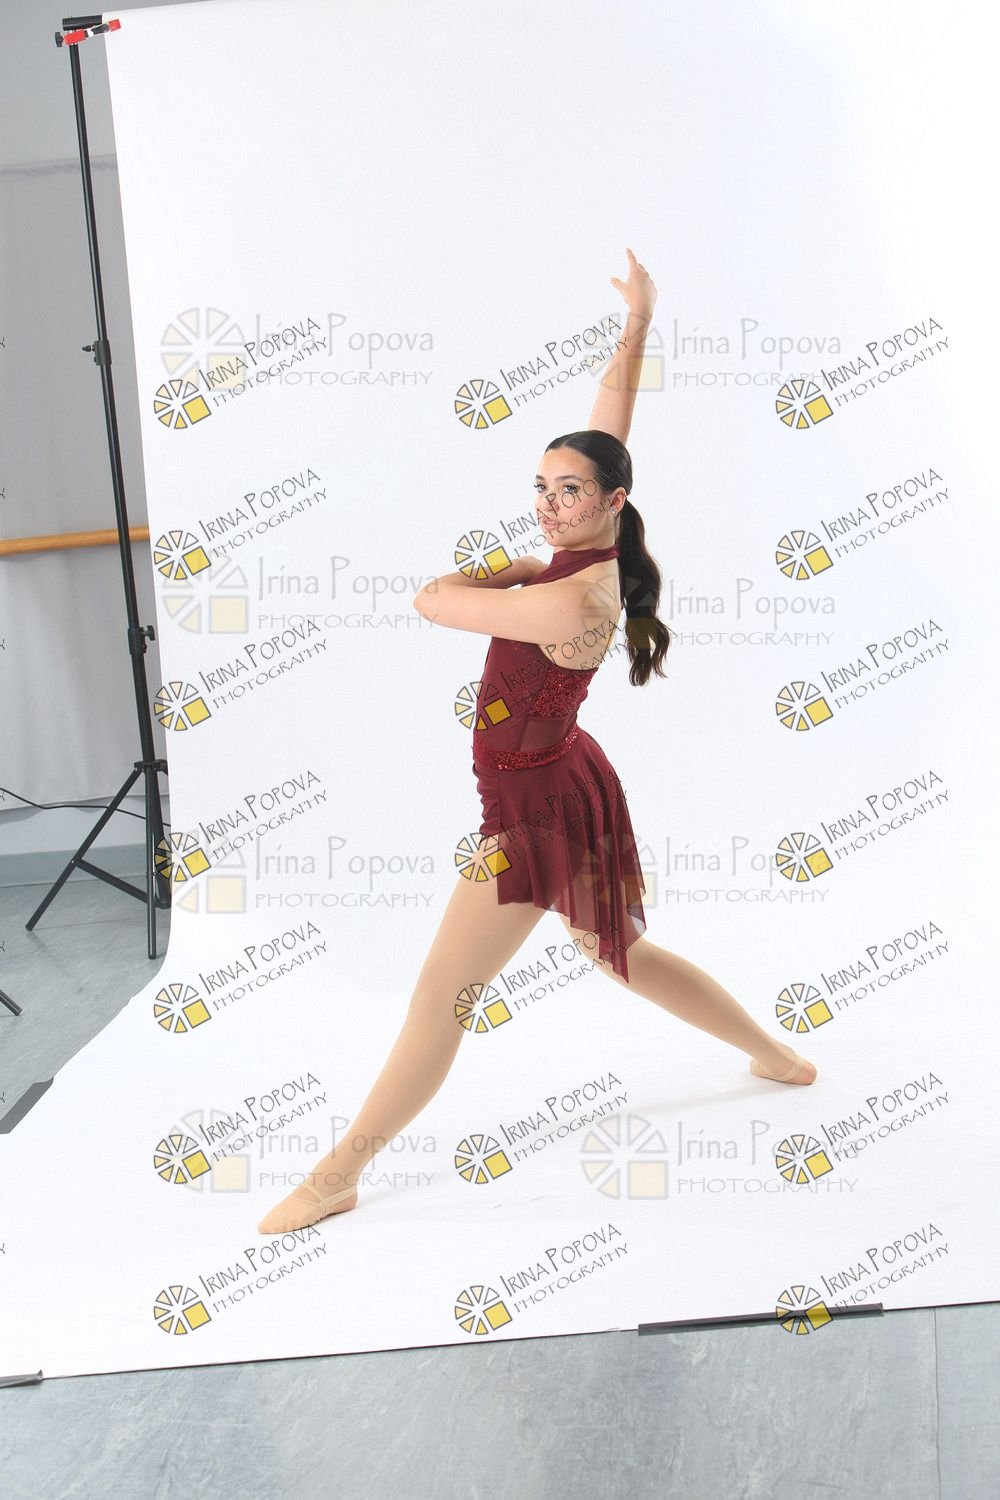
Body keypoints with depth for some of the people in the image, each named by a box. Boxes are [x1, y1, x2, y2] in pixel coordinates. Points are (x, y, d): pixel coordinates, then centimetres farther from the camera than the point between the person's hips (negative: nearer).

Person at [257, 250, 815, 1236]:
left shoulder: (571, 600, -30)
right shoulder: (589, 553, -5)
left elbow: (431, 601, -24)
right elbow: (609, 429, 5)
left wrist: (500, 571, -5)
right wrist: (637, 323, 11)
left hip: (538, 811, -10)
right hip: (565, 790, 10)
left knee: (439, 1000, -2)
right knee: (622, 957, 26)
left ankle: (338, 1178, 11)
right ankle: (776, 1055, 43)